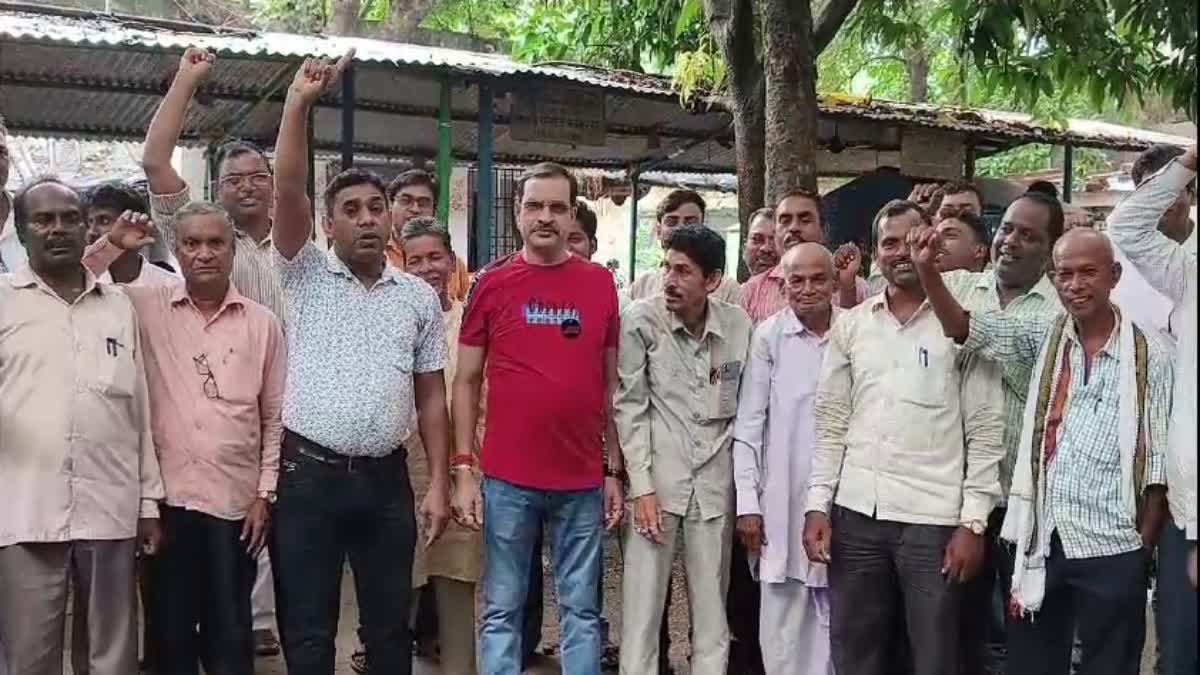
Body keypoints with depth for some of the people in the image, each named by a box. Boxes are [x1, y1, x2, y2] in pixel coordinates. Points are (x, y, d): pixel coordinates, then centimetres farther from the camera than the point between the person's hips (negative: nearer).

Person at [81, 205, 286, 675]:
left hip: (235, 497, 0)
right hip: (168, 495, 0)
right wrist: (112, 245, -8)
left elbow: (276, 417, 5)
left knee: (230, 632, 10)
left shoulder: (262, 323, 3)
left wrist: (265, 493, 1)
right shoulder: (146, 307, 3)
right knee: (171, 626, 11)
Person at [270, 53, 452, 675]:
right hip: (309, 475, -2)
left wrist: (439, 484, 2)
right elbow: (288, 190, -15)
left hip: (386, 479, 2)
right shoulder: (306, 276, 2)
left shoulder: (419, 297, 7)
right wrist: (299, 103, -23)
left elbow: (431, 396, 7)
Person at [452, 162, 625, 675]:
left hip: (583, 480, 1)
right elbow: (466, 381, 3)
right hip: (507, 479, -1)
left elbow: (610, 385, 8)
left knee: (581, 611, 11)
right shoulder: (492, 285, 1)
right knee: (502, 610, 8)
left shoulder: (601, 284, 4)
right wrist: (463, 469, -4)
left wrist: (613, 471, 6)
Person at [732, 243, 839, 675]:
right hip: (782, 503, -1)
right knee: (782, 627, 5)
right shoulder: (768, 335, -4)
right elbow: (747, 425, -2)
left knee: (837, 621, 11)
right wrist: (747, 502, -5)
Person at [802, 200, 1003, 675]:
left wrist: (973, 521, -7)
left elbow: (984, 431, -2)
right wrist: (818, 504, 2)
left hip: (934, 517, -3)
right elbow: (831, 423, 9)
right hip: (856, 513, 3)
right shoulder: (850, 325, 8)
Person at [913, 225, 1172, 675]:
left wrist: (1145, 548, -4)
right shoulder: (1042, 341, 5)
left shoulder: (1148, 359, -2)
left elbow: (1158, 464, -1)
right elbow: (964, 329, -5)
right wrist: (926, 270, -21)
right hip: (1041, 543, 3)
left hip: (1112, 550, -2)